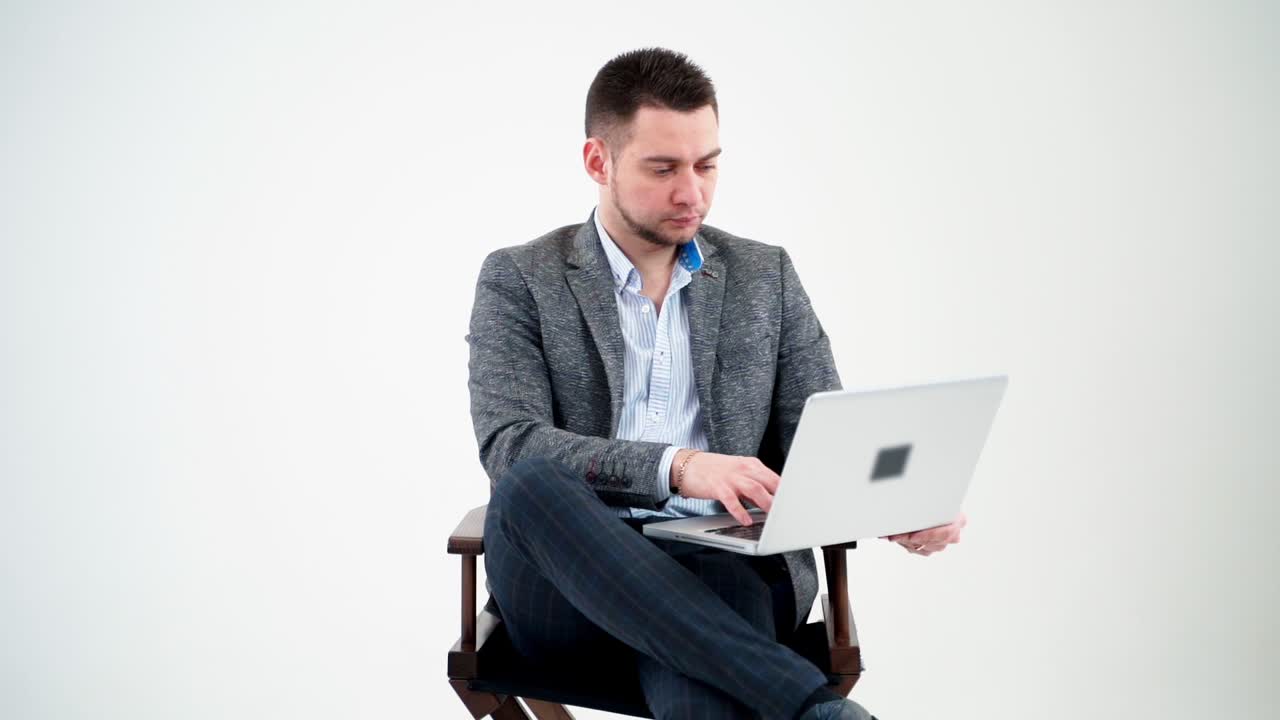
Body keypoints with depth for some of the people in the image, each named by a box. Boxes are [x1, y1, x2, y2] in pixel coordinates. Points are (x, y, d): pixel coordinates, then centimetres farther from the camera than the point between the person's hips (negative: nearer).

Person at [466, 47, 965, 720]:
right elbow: (510, 449, -7)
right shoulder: (518, 280, 8)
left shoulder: (765, 276, 17)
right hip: (570, 581, 0)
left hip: (722, 561, 0)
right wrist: (677, 468, -24)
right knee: (530, 485, -37)